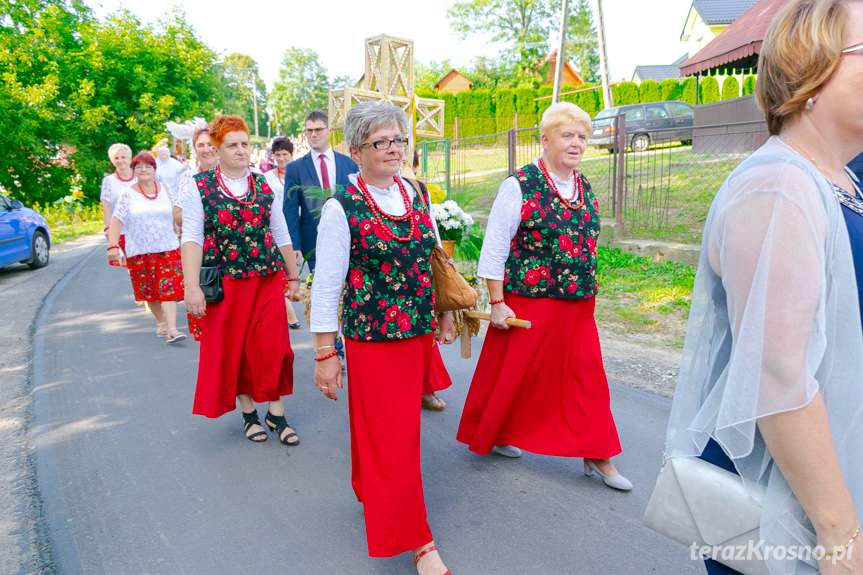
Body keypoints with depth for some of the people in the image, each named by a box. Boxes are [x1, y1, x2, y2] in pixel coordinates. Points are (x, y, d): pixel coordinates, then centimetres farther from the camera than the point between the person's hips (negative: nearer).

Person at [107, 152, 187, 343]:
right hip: (139, 250, 0)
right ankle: (160, 322, 26)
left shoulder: (165, 190, 8)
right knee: (149, 290, 7)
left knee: (169, 287, -12)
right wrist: (113, 245, -14)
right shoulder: (128, 195, 3)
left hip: (167, 247, 0)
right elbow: (117, 220, -4)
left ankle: (172, 329, -17)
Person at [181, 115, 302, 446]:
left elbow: (281, 236, 12)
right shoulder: (200, 187, -1)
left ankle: (276, 414, 15)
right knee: (233, 349, 7)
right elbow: (191, 239, -7)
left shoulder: (265, 186, 7)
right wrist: (192, 286, -17)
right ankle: (249, 414, 24)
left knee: (273, 346, 0)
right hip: (224, 282, -1)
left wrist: (293, 277, 13)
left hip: (268, 279, 2)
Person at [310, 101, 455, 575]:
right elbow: (326, 285, -10)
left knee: (402, 425, 17)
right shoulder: (341, 208, -11)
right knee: (391, 437, 1)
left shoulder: (417, 194, 6)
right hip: (372, 339, -5)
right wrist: (325, 354, -10)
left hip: (418, 332, 6)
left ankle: (373, 492, 43)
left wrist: (444, 315, 19)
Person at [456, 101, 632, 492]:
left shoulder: (584, 187, 9)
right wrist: (497, 303, -13)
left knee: (586, 376, 7)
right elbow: (494, 249, -10)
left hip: (578, 305, 6)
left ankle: (596, 455, 19)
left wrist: (587, 291, 17)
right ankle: (489, 436, 33)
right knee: (512, 372, 9)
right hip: (528, 302, -6)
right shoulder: (519, 186, -10)